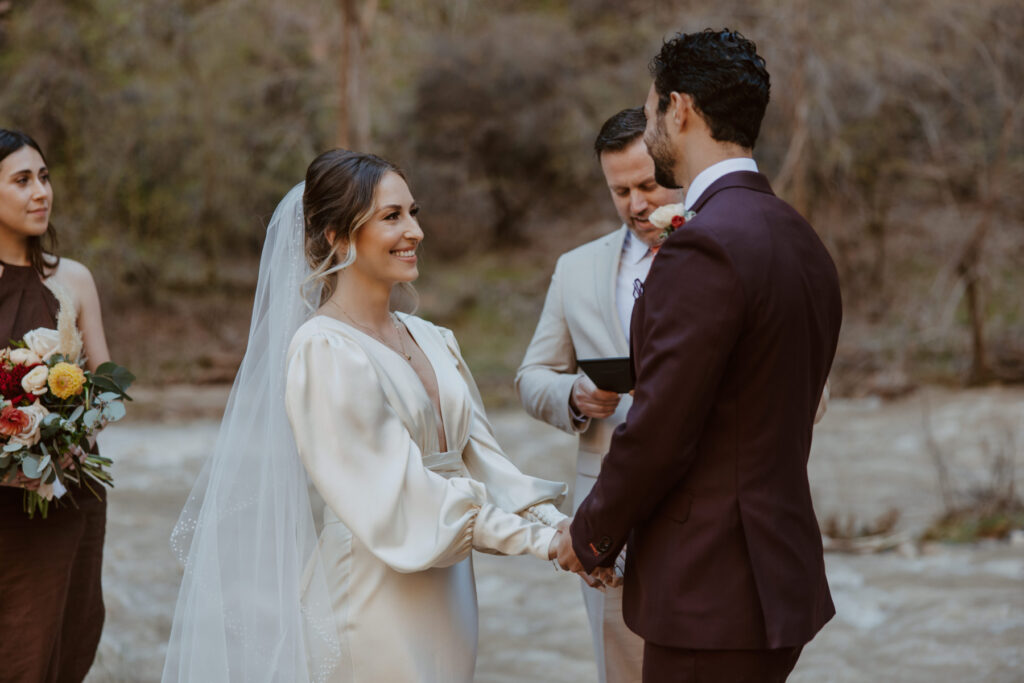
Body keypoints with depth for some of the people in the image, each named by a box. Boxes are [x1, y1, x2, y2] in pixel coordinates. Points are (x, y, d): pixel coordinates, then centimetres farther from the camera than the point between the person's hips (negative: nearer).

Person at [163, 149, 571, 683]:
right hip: (373, 609, -7)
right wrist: (537, 541, -20)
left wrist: (558, 524, -9)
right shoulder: (323, 350, -13)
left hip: (447, 596, 7)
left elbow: (482, 462, 8)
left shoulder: (433, 341, 10)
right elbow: (396, 498, -18)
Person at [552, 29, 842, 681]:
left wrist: (590, 536, -2)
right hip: (785, 574, 9)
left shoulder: (703, 248, -18)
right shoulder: (804, 242, 10)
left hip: (712, 595, -9)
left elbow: (659, 430, -18)